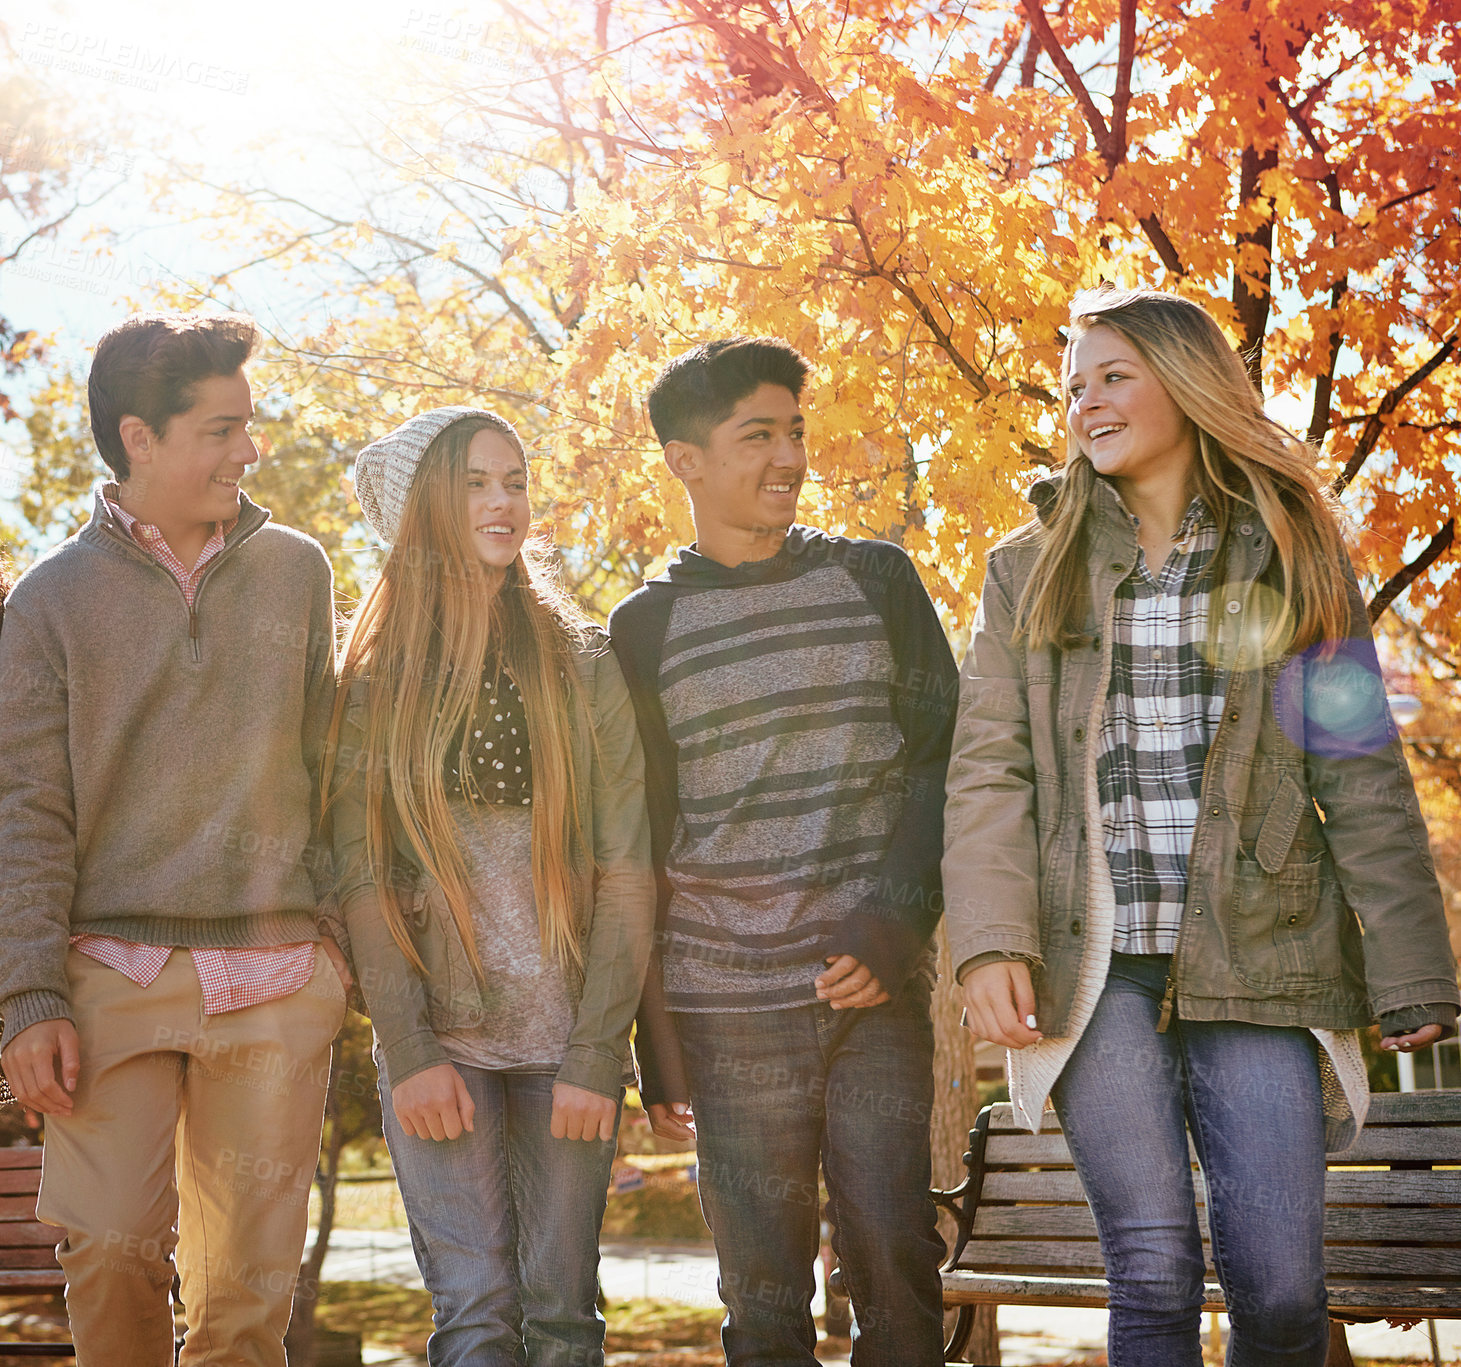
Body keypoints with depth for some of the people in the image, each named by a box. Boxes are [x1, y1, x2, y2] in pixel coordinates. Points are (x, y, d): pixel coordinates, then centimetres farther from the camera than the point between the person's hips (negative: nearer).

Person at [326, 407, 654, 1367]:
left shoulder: (582, 664, 3)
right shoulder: (377, 677, 4)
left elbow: (627, 872, -2)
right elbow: (362, 877, 0)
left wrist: (596, 1052, -9)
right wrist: (410, 1051, -9)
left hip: (566, 1035, 0)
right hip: (437, 1035, 0)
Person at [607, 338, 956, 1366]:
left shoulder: (877, 579, 10)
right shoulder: (647, 627, 7)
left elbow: (940, 762, 6)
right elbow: (638, 843, 7)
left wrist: (897, 925, -9)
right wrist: (654, 1035, 2)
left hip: (880, 990, 1)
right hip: (727, 1006, 0)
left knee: (897, 1269, -1)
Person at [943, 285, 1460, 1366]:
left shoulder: (1290, 556, 8)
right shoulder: (1032, 570, 10)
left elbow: (1362, 777, 4)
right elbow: (989, 770, 3)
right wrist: (989, 942, -12)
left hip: (1256, 957, 0)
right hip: (1097, 964, 0)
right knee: (1154, 1274, -3)